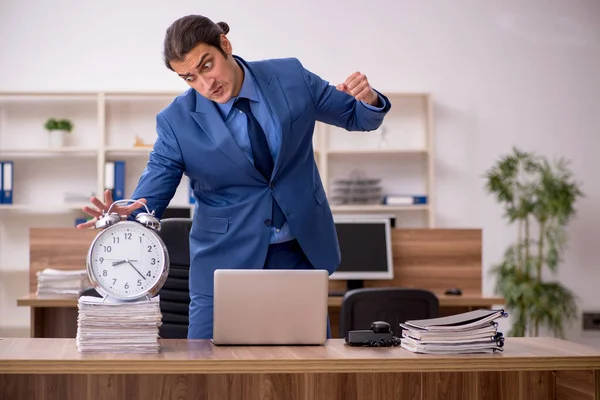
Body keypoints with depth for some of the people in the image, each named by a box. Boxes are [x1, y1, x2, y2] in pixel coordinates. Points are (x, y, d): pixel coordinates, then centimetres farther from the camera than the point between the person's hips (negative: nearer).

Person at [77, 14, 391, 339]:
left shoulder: (290, 78, -5)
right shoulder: (176, 121, -11)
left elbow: (356, 118, 6)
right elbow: (151, 195, -9)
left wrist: (369, 101, -17)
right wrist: (128, 215, -31)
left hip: (301, 252, 2)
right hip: (226, 261, -2)